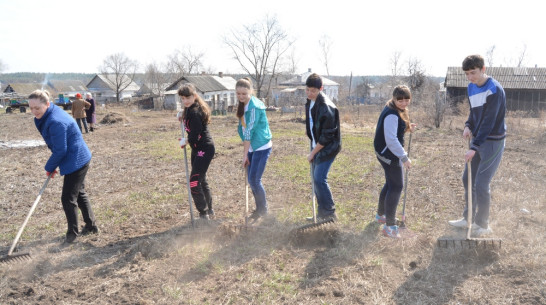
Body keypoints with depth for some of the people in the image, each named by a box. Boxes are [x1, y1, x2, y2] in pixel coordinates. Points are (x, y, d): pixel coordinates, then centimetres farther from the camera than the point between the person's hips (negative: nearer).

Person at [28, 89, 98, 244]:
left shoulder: (56, 122, -28)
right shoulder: (48, 116, 4)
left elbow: (60, 150, -23)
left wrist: (50, 167, -8)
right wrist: (52, 165, 8)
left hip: (76, 162, -11)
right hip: (79, 160, 11)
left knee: (68, 198, -2)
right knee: (79, 193, 21)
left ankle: (72, 232, 14)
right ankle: (91, 226, 35)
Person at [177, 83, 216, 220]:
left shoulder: (194, 112, -21)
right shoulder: (190, 109, 9)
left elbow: (195, 136, -22)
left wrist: (185, 141, -4)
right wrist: (184, 120, 0)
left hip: (204, 150, -11)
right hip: (197, 149, 11)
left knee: (194, 182, -11)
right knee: (201, 181, 19)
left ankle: (204, 215, 1)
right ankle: (209, 211, 33)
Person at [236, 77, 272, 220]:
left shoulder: (255, 107, -20)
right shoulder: (243, 105, 7)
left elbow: (249, 131, -20)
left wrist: (245, 154, -19)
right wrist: (245, 152, 10)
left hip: (261, 147, -8)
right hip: (251, 148, 8)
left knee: (254, 180, -6)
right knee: (252, 180, 12)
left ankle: (263, 211, 13)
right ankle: (260, 209, 29)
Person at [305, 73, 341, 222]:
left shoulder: (326, 107, -23)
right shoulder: (310, 101, 5)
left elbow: (327, 136, -22)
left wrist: (313, 153, -15)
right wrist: (313, 150, 12)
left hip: (327, 148, -9)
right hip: (316, 145, 9)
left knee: (320, 179, -11)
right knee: (316, 178, 12)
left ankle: (330, 213, 3)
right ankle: (322, 212, 23)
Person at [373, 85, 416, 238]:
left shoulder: (397, 111, 9)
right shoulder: (392, 115, -23)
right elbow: (391, 140, -27)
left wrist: (407, 127, 5)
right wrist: (404, 158, -24)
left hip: (387, 153, 11)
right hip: (388, 154, -11)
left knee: (391, 183, 22)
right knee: (397, 186, -7)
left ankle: (381, 215, 39)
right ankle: (390, 226, -3)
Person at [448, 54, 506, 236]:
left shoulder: (494, 90, -20)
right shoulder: (471, 87, 6)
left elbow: (489, 122, -24)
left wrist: (474, 148, -27)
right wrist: (468, 126, -4)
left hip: (492, 142, -8)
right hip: (477, 139, 8)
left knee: (481, 185, -6)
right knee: (468, 179, 13)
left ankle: (482, 226, 11)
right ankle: (468, 218, 28)